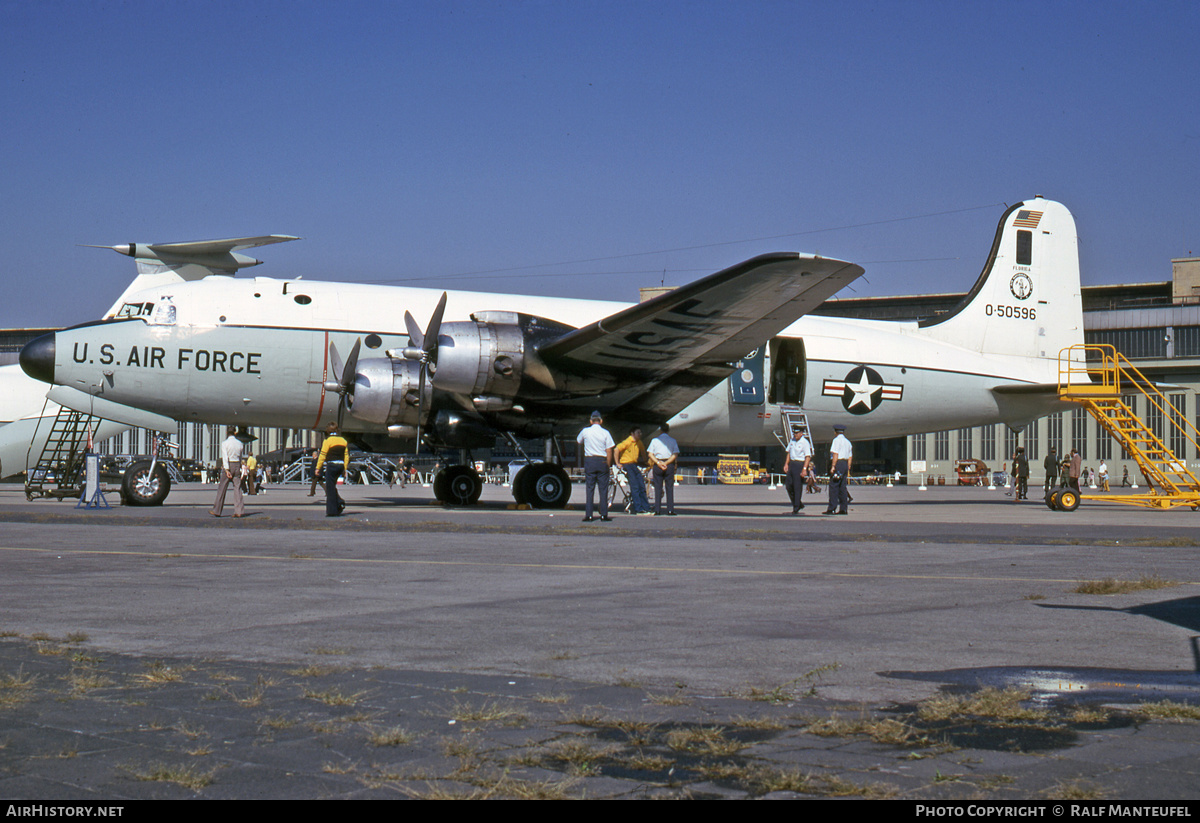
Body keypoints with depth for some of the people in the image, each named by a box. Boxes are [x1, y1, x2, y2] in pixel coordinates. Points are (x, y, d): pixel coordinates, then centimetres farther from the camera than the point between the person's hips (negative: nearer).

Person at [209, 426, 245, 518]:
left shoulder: (225, 443, -7)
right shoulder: (240, 443, 6)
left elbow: (225, 457, -14)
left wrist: (227, 470, -18)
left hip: (228, 465, -3)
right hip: (237, 466, 3)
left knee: (222, 488, 4)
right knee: (237, 488, 1)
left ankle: (217, 510, 10)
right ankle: (239, 511, -7)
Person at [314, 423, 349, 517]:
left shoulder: (328, 440, -7)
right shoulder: (343, 440, 10)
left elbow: (322, 455, -8)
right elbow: (346, 455, 10)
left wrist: (318, 468, -4)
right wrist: (344, 468, 14)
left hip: (331, 465, -6)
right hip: (340, 465, 6)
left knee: (330, 488, 0)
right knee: (332, 487, 20)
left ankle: (332, 511, 0)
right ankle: (340, 503, 2)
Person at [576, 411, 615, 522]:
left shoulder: (585, 431, 0)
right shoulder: (605, 433, -4)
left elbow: (578, 441, 19)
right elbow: (609, 450, -4)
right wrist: (608, 464, 4)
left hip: (589, 461, 1)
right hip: (602, 461, -1)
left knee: (590, 488, 3)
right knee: (603, 489, 4)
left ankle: (588, 515, -1)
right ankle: (603, 515, 3)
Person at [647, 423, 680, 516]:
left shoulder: (655, 440, 5)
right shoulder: (673, 440, 5)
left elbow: (651, 454, -3)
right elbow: (675, 455, -5)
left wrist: (658, 463, -11)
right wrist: (666, 463, -10)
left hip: (657, 465, 0)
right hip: (669, 465, 0)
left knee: (658, 488, 3)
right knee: (669, 487, 3)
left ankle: (657, 510, -1)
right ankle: (670, 510, -1)